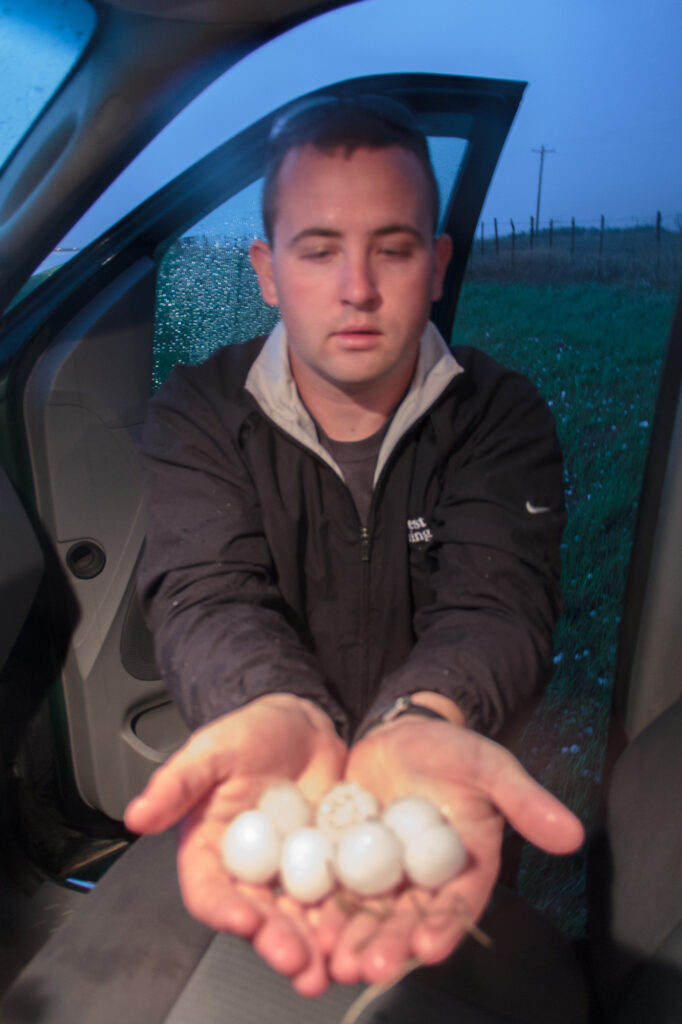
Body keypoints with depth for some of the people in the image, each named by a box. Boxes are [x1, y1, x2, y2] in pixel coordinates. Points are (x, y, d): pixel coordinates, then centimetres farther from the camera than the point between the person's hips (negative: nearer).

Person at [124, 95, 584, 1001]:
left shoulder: (503, 417, -2)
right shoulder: (196, 415, -2)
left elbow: (495, 596, -16)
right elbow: (208, 592, -16)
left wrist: (419, 722, -39)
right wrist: (274, 715, -40)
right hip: (269, 787, 1)